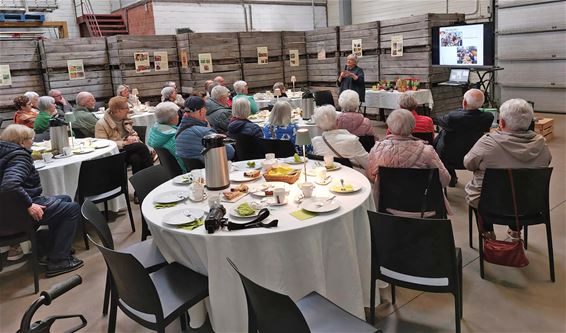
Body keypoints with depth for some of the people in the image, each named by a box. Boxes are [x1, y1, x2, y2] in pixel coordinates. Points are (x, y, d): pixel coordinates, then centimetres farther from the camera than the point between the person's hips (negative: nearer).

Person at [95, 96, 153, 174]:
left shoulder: (125, 120, 16)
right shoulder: (101, 124, -5)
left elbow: (134, 133, 20)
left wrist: (134, 138, -6)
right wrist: (124, 143, -20)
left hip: (130, 149, 6)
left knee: (135, 157, -32)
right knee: (141, 146, -28)